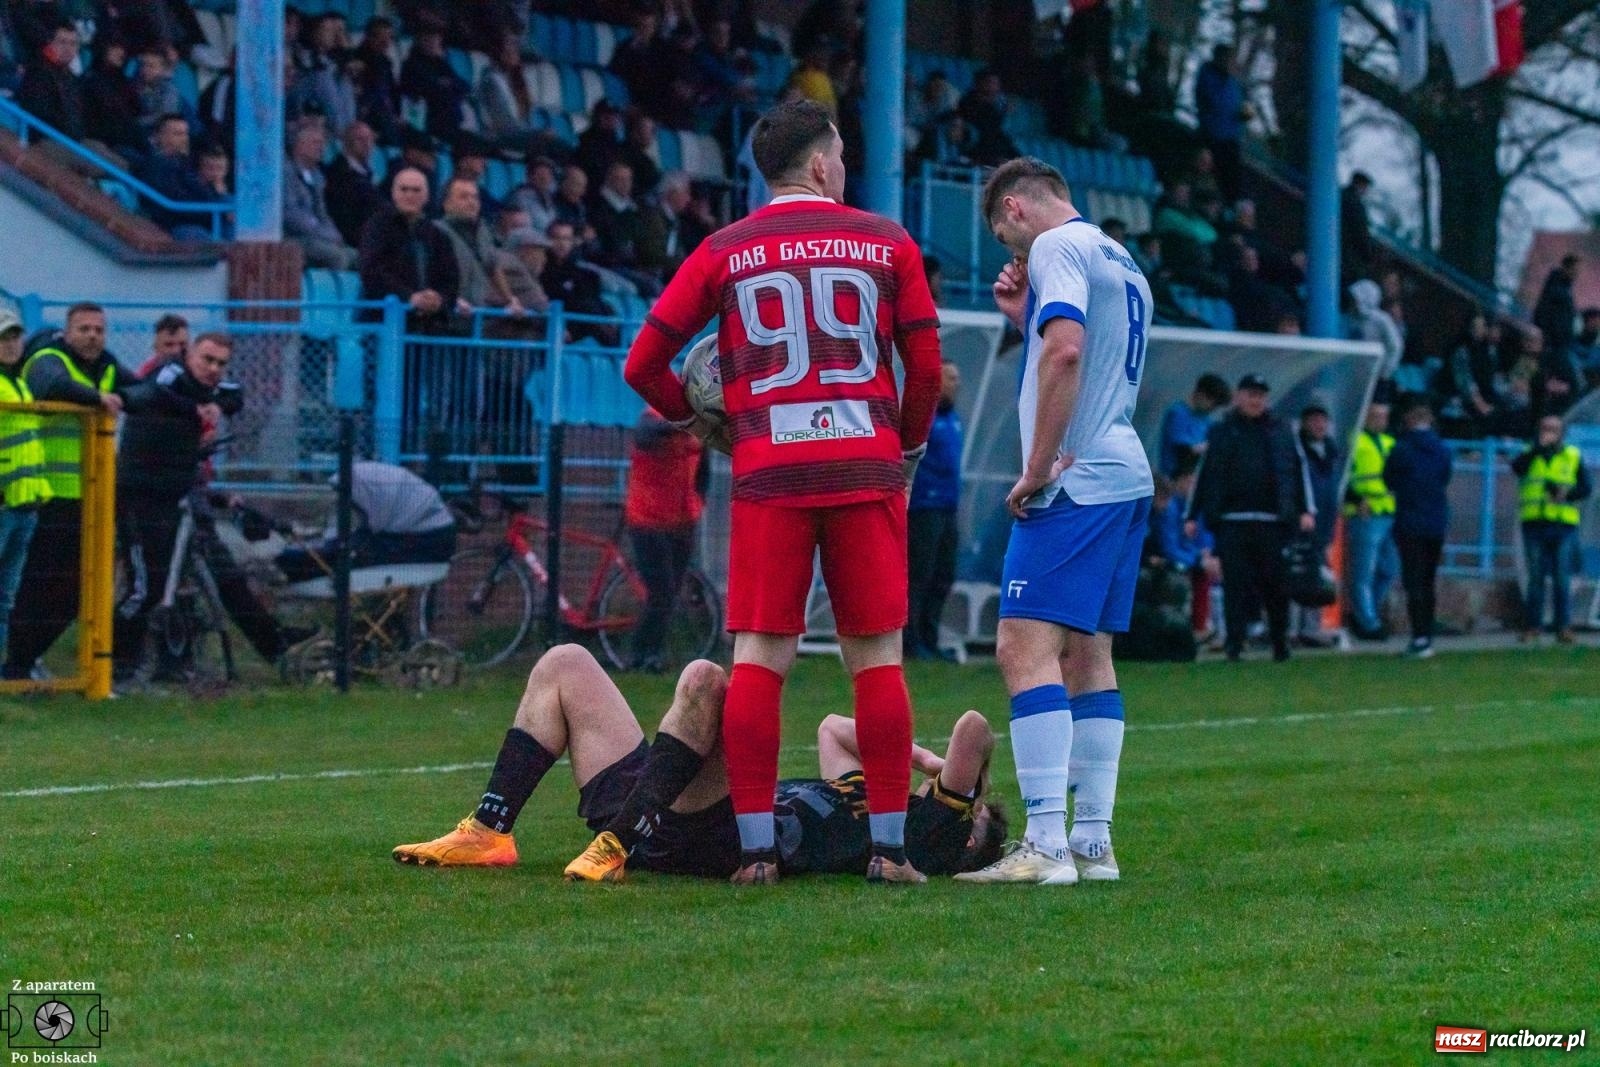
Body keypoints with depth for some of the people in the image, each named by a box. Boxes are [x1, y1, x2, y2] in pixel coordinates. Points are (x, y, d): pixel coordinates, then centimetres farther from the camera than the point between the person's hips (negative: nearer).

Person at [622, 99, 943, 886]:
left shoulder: (722, 252, 7)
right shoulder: (885, 244, 8)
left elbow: (643, 364, 6)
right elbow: (926, 366, 7)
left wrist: (694, 418, 24)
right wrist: (908, 444, 24)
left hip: (768, 472, 0)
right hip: (866, 467, 0)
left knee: (758, 657, 1)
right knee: (877, 656, 4)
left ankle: (755, 845, -4)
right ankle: (889, 845, 3)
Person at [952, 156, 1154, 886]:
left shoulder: (1057, 246, -6)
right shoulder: (1121, 263, 23)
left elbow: (1065, 351, -22)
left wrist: (1039, 467, -18)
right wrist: (1025, 317, 22)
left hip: (1077, 482, -10)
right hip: (1125, 477, 10)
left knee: (1026, 648, -13)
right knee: (1087, 655, 12)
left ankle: (1047, 845, -21)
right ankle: (1093, 844, 11)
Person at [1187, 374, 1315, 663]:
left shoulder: (1281, 431, 13)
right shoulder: (1221, 433, 11)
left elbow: (1299, 471, 12)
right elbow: (1204, 474, 12)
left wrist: (1306, 510, 2)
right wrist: (1192, 516, 8)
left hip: (1273, 520, 1)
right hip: (1232, 522, -1)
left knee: (1276, 584, 3)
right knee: (1236, 583, -6)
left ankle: (1280, 643, 11)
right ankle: (1234, 641, -7)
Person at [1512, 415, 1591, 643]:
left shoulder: (1573, 456, 9)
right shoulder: (1532, 455, 10)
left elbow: (1586, 487, 4)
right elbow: (1516, 468, -12)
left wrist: (1568, 494, -15)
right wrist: (1539, 447, -17)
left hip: (1563, 524, -1)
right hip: (1534, 523, 1)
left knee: (1561, 579, -2)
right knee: (1535, 577, 3)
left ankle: (1563, 627, 0)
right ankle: (1532, 626, 8)